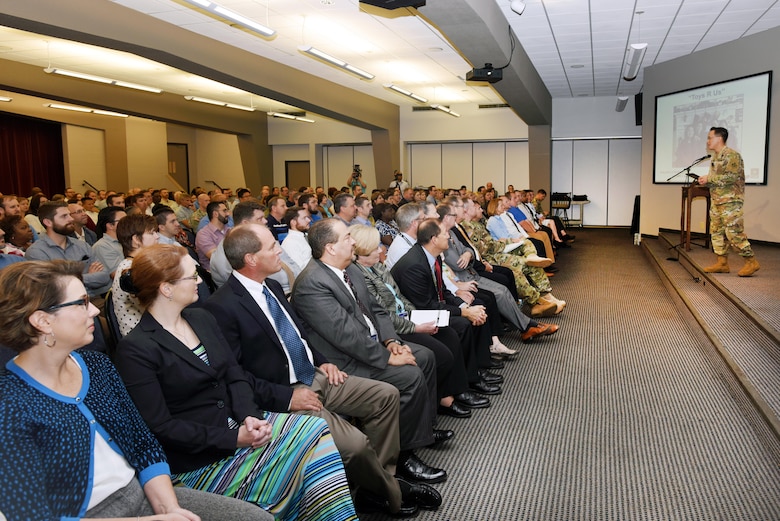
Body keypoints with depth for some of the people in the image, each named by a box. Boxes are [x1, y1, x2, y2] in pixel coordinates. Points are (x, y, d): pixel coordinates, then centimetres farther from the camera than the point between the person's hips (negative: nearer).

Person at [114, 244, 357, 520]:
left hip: (237, 423, 7)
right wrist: (233, 439, -20)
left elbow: (236, 376, 8)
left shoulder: (203, 318, 8)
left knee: (315, 430, -14)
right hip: (198, 460, -6)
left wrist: (249, 416, -12)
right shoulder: (135, 350, -13)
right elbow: (160, 427, -16)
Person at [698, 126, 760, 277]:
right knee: (717, 232, 8)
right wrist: (705, 181, 4)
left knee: (734, 232, -11)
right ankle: (722, 263, 13)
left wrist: (709, 179, -16)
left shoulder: (731, 155, -11)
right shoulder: (716, 157, 18)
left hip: (731, 201, -9)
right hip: (717, 201, 10)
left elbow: (731, 177, -22)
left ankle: (751, 262, -2)